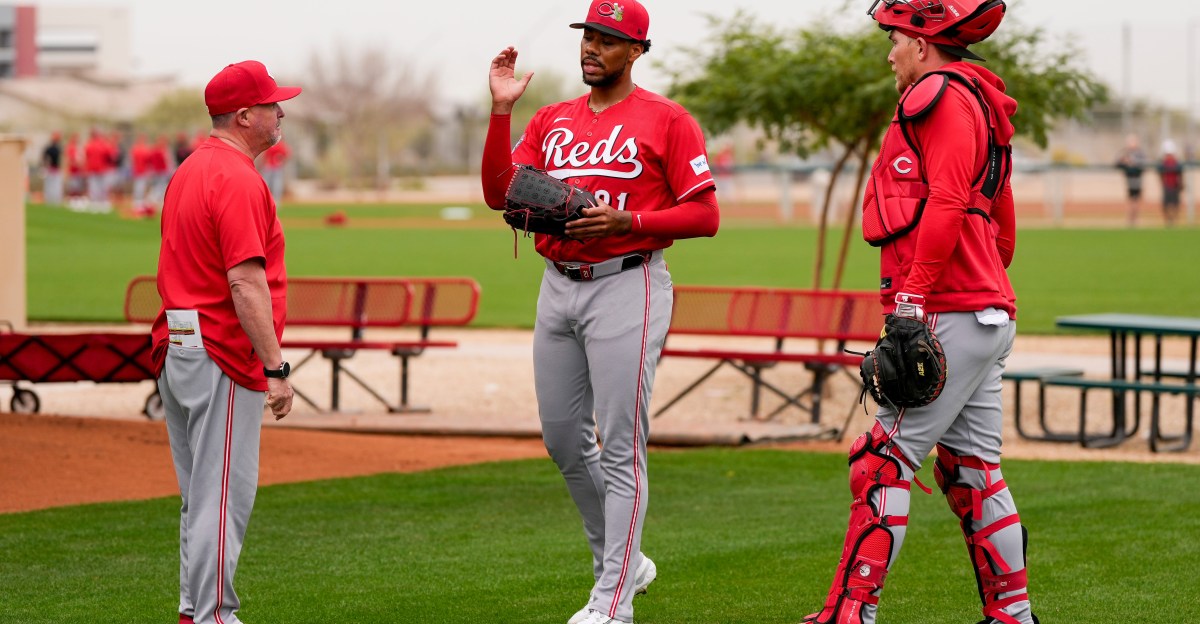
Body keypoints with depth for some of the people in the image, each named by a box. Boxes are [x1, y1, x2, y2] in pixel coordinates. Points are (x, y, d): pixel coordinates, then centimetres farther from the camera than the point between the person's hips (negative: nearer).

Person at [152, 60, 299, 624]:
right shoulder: (238, 179, -15)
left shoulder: (190, 170, 16)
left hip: (175, 344, 10)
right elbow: (245, 282, -22)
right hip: (222, 354, -10)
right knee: (224, 496, -7)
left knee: (201, 495, 15)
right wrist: (276, 368, -22)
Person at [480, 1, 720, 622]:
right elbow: (499, 193, 5)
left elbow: (704, 215, -6)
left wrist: (626, 221, -19)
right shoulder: (552, 121, 14)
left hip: (626, 287, -7)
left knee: (621, 447, -7)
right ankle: (621, 562, 29)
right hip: (558, 288, 7)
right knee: (563, 439, 11)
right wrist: (501, 109, -3)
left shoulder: (666, 120, -3)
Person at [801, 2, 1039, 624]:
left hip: (951, 315, -10)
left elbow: (946, 205, -20)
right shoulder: (978, 104, 24)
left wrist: (912, 297, -23)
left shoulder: (944, 95, -7)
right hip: (989, 313, 10)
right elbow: (1002, 228, 27)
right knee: (971, 469, 11)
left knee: (886, 457, -11)